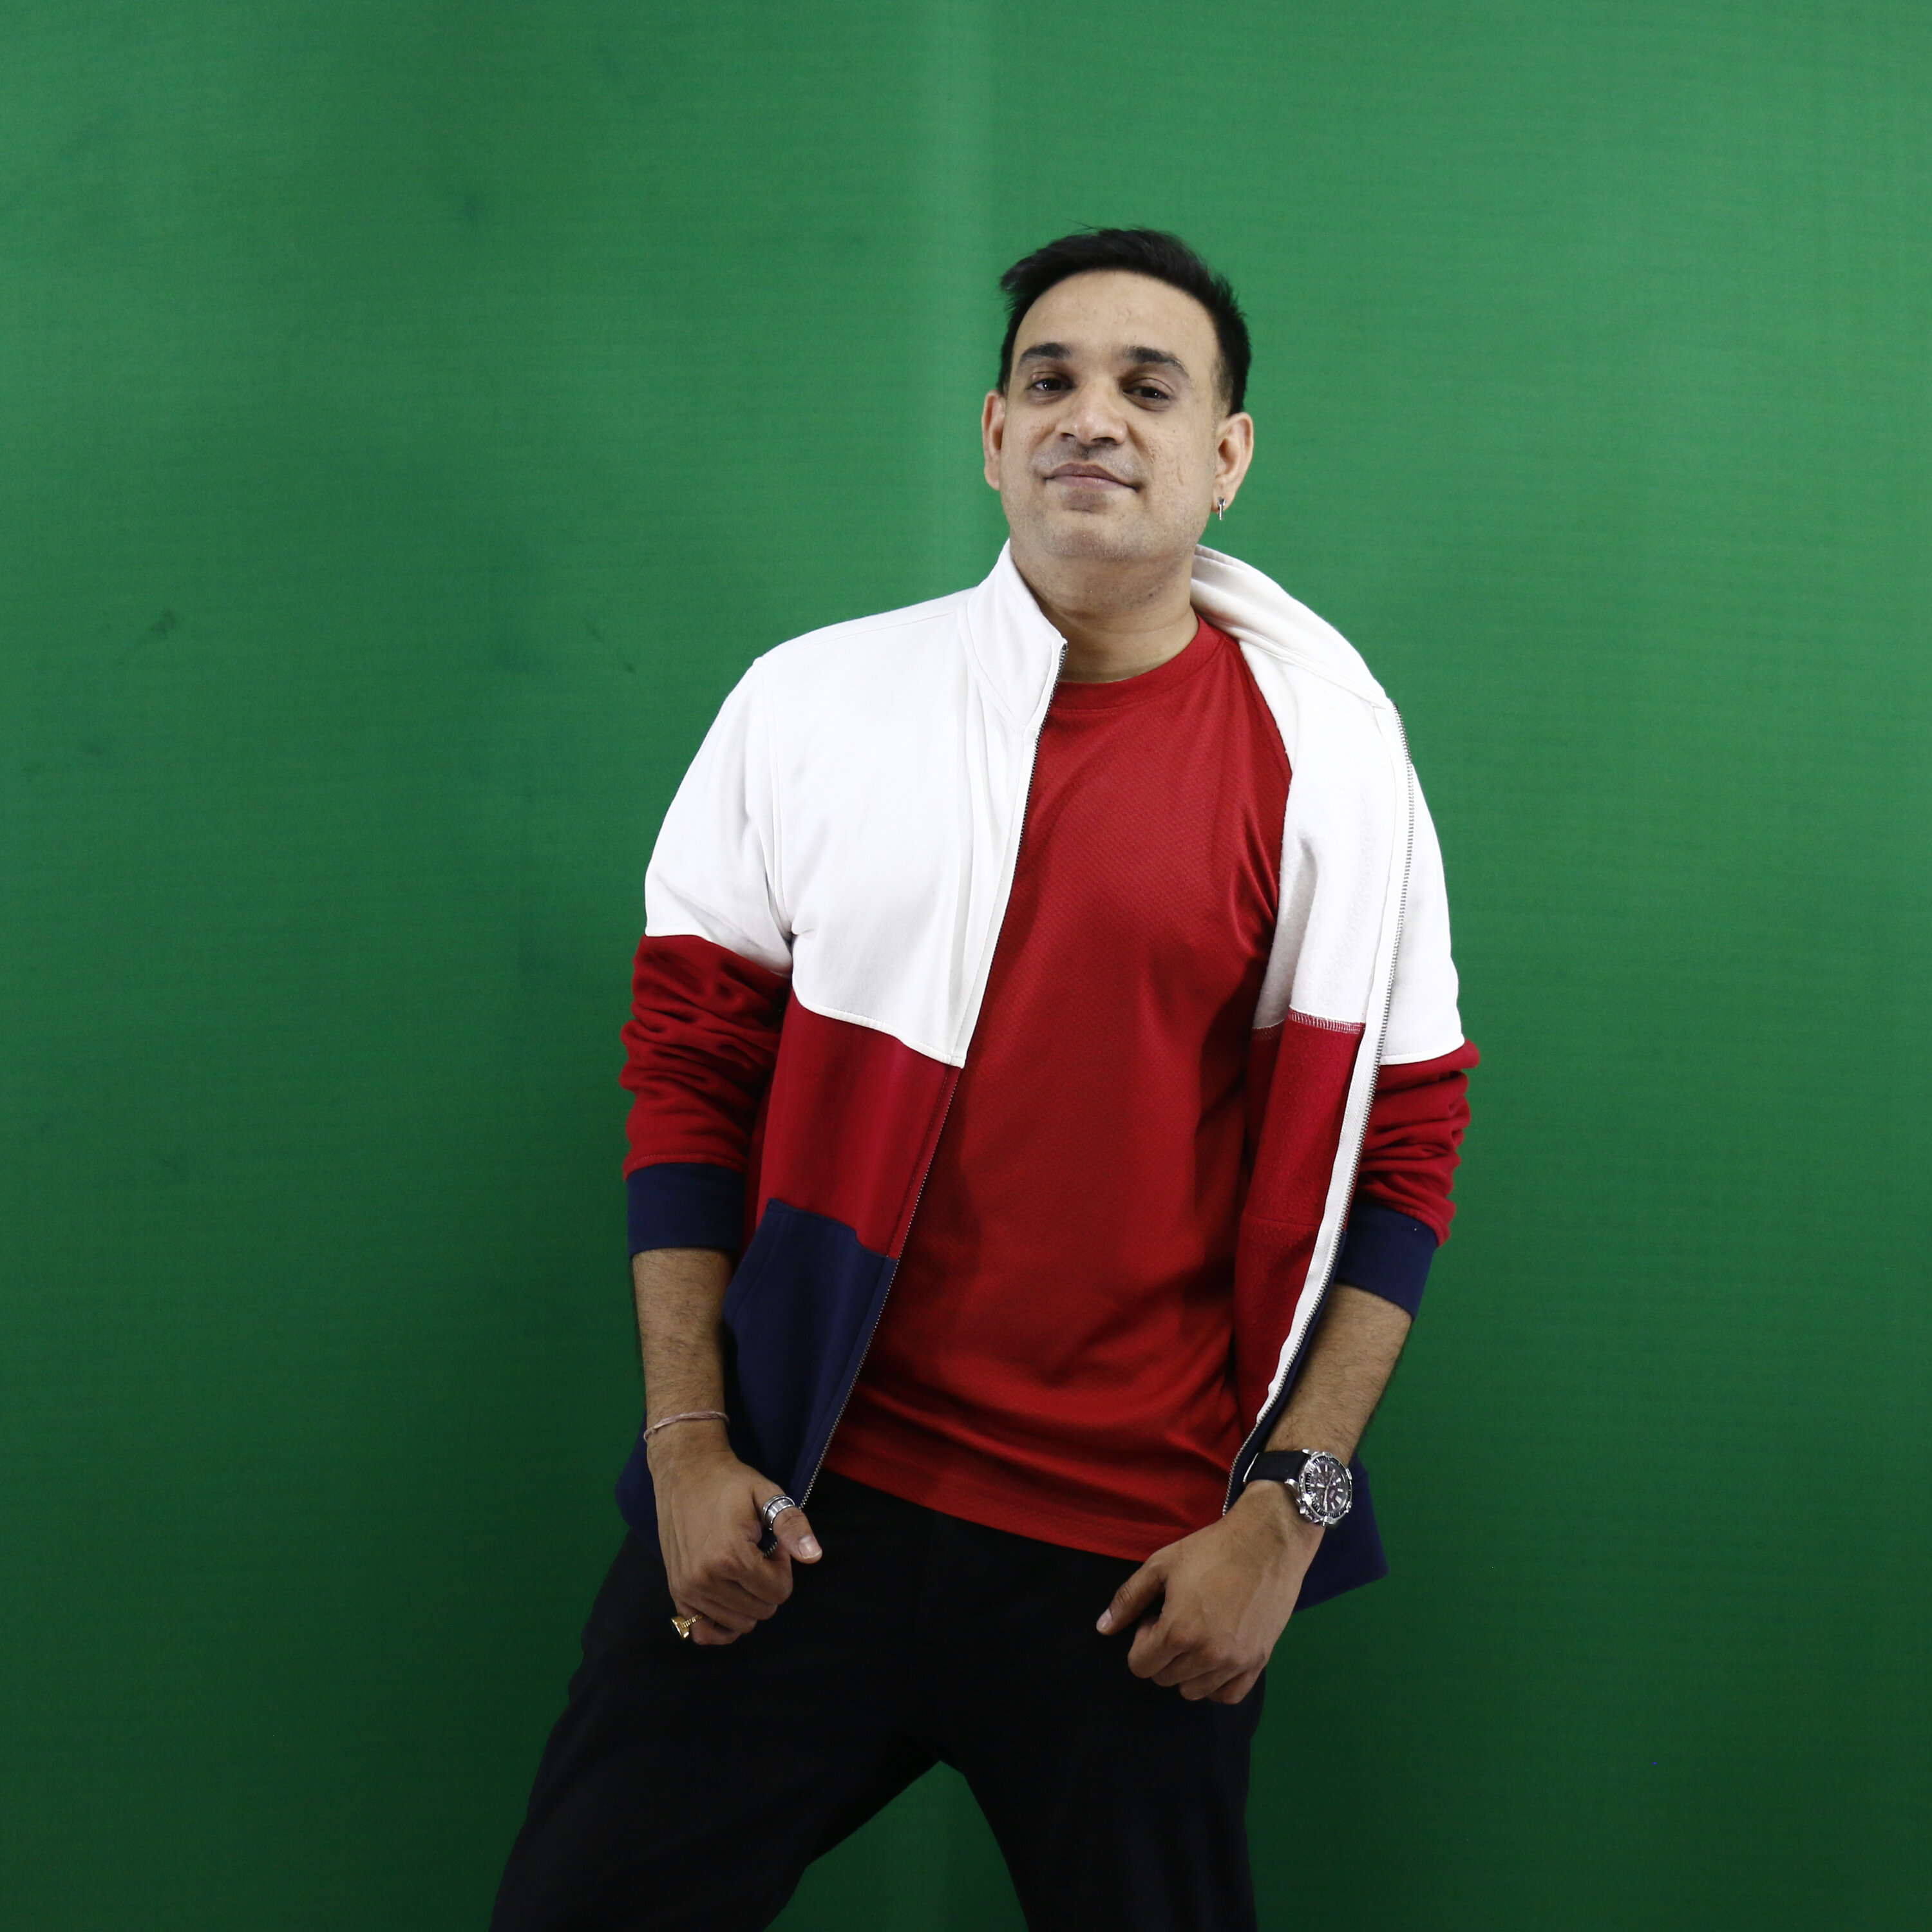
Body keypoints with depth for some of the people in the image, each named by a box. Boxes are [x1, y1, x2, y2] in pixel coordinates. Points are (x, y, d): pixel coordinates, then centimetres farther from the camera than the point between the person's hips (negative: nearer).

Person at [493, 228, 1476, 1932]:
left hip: (1142, 1558, -1)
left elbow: (1398, 1153, 1)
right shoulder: (814, 704, 3)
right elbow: (690, 1078, 5)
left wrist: (1289, 1509, -5)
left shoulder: (1329, 767, 1)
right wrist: (689, 1447, -1)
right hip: (793, 1514, 1)